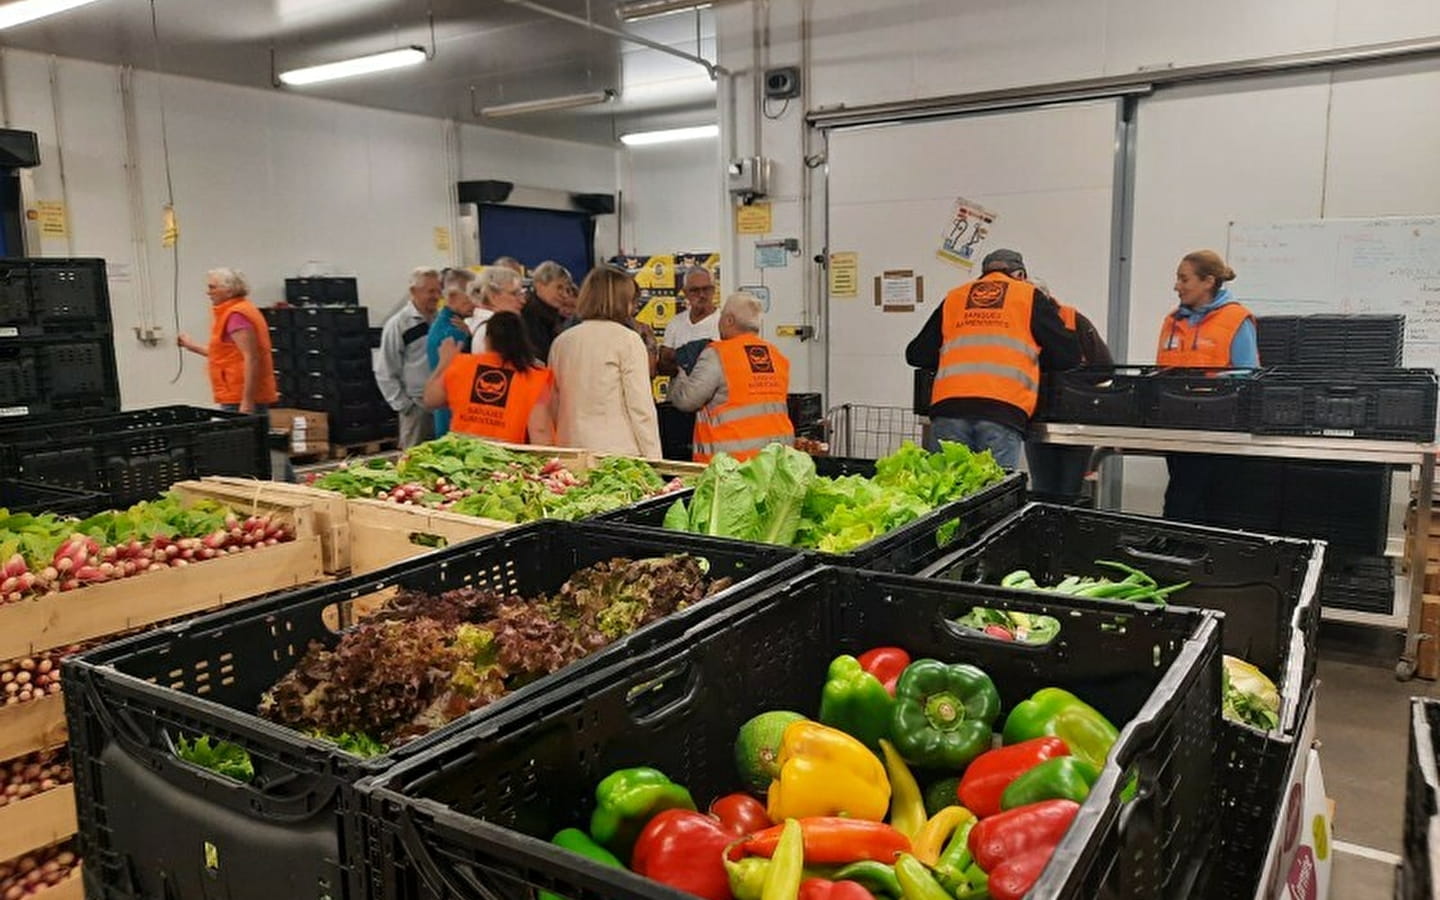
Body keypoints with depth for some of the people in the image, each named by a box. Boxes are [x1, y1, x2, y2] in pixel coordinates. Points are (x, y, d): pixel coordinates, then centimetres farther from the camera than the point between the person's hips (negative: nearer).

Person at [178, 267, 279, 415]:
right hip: (241, 397, 10)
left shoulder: (236, 315, -14)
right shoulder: (234, 311, 19)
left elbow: (251, 358, -21)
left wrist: (247, 401, -25)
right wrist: (192, 346, 32)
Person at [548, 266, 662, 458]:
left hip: (570, 452, 5)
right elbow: (641, 407, -9)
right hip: (618, 452, -5)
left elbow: (553, 406, 15)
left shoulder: (561, 341, 9)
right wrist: (654, 459, -5)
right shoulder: (627, 340, -6)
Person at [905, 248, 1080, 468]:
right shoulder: (1031, 296, 18)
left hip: (948, 406, 2)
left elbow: (916, 354, 22)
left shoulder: (953, 298, 24)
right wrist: (1031, 358, 32)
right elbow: (1069, 356, 15)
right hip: (1004, 409, -2)